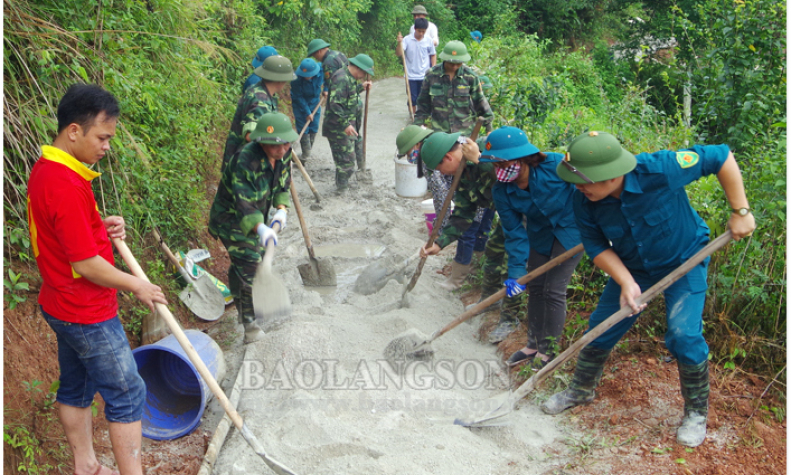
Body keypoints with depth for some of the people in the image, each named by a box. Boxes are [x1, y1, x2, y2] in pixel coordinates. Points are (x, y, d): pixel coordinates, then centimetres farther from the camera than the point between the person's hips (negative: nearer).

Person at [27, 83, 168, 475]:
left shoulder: (44, 170, 4)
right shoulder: (66, 187, -28)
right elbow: (88, 265, -25)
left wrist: (104, 228, -1)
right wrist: (137, 286, -12)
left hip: (63, 306, 10)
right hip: (87, 313, -10)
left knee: (75, 387, 21)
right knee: (127, 394, 2)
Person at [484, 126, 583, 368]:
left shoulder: (555, 165, -31)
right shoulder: (501, 192, -16)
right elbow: (515, 233, -13)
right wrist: (516, 272, -20)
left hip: (571, 229, -5)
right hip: (540, 233, 5)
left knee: (553, 290, -6)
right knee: (535, 287, 11)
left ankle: (547, 352, 10)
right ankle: (533, 345, 31)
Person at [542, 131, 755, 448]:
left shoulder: (658, 170, -37)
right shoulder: (584, 200, -24)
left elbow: (721, 157, -25)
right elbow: (597, 246, -13)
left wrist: (740, 212, -21)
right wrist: (626, 282, -27)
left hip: (684, 261, -4)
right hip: (631, 268, 4)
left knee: (683, 336, -14)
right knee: (601, 327, 6)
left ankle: (697, 412, 13)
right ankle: (580, 390, 31)